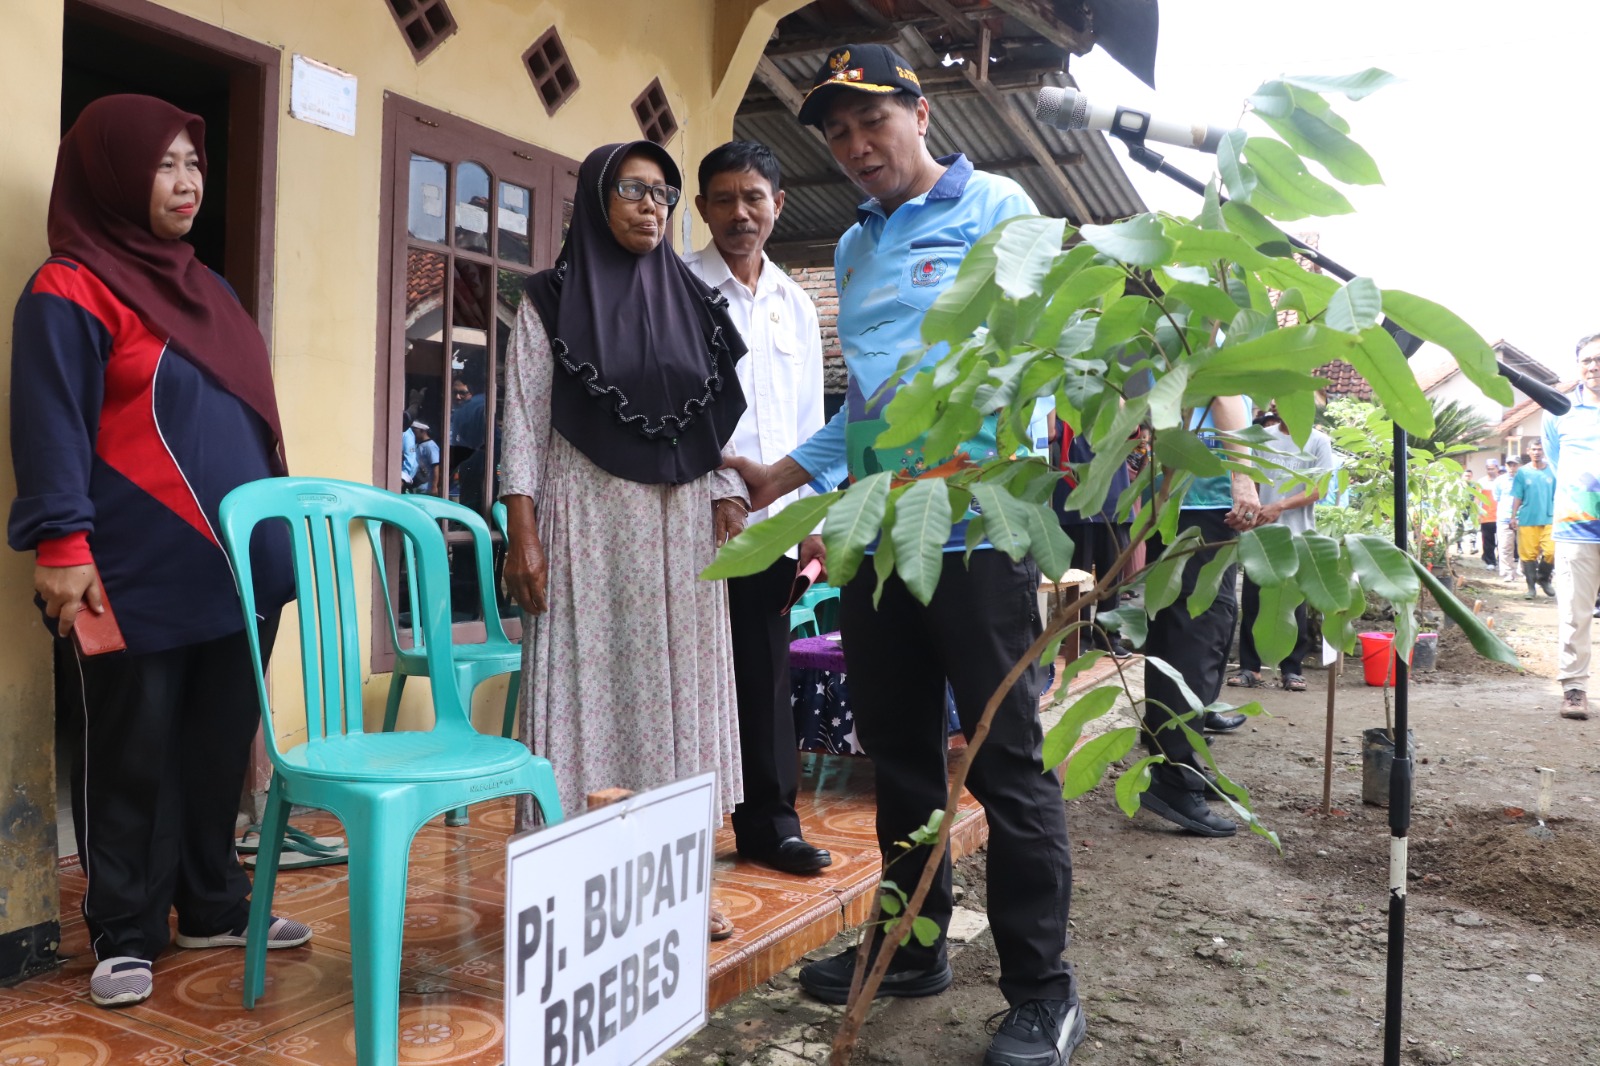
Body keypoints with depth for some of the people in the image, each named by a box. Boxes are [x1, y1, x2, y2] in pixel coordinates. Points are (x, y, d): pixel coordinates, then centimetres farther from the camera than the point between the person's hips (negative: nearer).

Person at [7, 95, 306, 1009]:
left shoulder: (202, 287, 17)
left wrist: (277, 532, 20)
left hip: (237, 567, 7)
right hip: (138, 581, -7)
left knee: (221, 746, 12)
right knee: (132, 755, 4)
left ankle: (215, 905, 27)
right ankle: (126, 934, 18)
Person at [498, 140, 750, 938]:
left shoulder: (693, 301, 13)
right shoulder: (552, 299, 3)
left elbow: (721, 413, 12)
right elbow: (523, 419, -2)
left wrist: (729, 498, -1)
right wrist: (522, 534, -10)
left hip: (682, 521, 4)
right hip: (588, 517, -3)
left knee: (678, 684, 4)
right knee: (589, 682, -3)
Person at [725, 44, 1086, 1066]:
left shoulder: (995, 210, 0)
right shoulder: (853, 248, 19)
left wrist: (956, 468, -24)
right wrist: (787, 473, 17)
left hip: (977, 527, -7)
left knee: (1008, 761, -1)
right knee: (899, 752, 14)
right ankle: (911, 945, 31)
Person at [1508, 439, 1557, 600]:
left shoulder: (1552, 471, 5)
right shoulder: (1523, 472, 4)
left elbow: (1557, 495, 9)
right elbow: (1517, 497, 5)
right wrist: (1513, 516, 1)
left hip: (1549, 519, 0)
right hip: (1527, 519, 0)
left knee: (1551, 551, -8)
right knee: (1528, 554, 1)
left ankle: (1543, 578, 17)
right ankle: (1531, 586, 11)